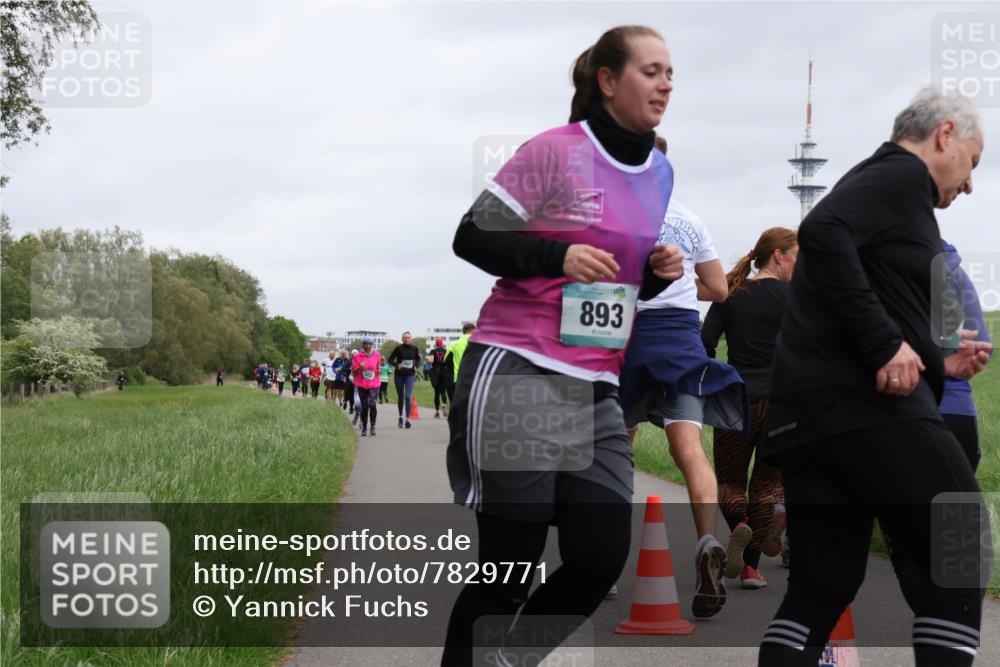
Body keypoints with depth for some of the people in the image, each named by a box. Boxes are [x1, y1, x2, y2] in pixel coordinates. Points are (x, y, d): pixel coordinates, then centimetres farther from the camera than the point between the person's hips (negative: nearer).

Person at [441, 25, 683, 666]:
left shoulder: (660, 172, 12)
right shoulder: (555, 151, -9)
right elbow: (471, 239, -7)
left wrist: (660, 272, 2)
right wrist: (558, 256, -21)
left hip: (595, 392, 7)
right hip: (517, 377, -7)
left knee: (601, 560, -2)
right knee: (509, 565, -4)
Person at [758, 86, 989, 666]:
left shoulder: (877, 179, 28)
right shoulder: (904, 175, -1)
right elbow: (825, 232, -22)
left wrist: (935, 363, 28)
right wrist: (887, 344, -22)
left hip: (808, 410, 10)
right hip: (864, 403, -10)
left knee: (821, 585, 8)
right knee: (959, 557, -1)